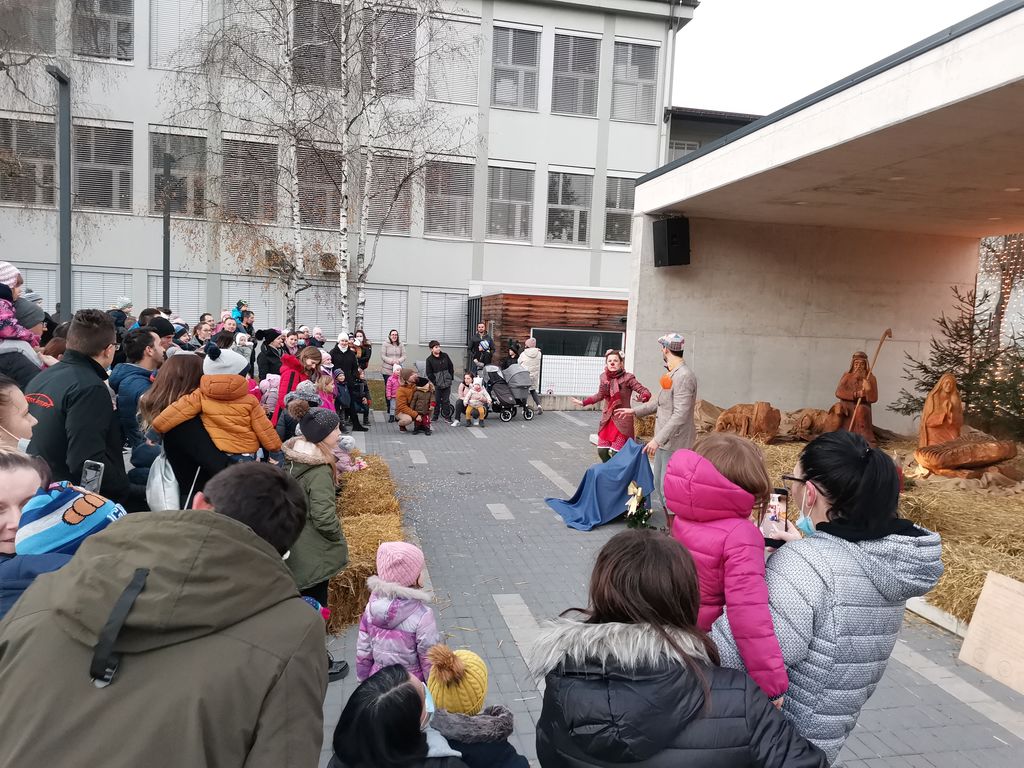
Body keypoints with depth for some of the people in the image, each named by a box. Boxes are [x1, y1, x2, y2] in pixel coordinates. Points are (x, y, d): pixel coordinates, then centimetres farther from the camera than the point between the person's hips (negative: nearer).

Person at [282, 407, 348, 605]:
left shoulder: (294, 458, 0)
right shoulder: (319, 472, -26)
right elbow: (324, 518, -28)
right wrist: (338, 537, -10)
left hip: (294, 546, 8)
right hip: (314, 555, -8)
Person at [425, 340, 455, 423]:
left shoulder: (445, 356, 4)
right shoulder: (429, 359, -4)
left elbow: (451, 366, 11)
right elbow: (429, 373, -3)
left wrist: (451, 377, 5)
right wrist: (434, 382, -8)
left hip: (447, 382, 2)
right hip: (437, 384, -2)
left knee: (446, 400, 7)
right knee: (437, 401, 4)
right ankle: (435, 416, 16)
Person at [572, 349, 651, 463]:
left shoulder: (627, 378, -12)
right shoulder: (604, 377, 4)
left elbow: (646, 392, -15)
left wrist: (642, 397, -38)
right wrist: (583, 402, 21)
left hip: (622, 421, -5)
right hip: (607, 419, 6)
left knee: (616, 453, -9)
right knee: (602, 451, 6)